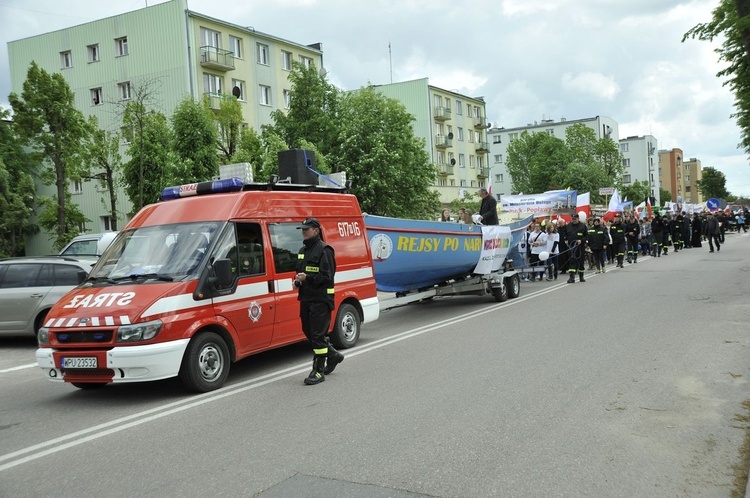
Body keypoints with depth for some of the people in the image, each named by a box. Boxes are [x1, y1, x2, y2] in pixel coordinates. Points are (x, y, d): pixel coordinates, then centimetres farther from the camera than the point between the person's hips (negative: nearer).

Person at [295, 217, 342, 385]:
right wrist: (298, 280, 5)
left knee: (317, 335, -7)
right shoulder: (303, 250, 17)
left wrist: (307, 278, -26)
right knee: (308, 332, 15)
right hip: (306, 298, 9)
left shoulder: (324, 250, -11)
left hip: (321, 299, -9)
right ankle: (333, 355, 34)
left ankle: (318, 371, 1)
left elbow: (327, 276, -17)